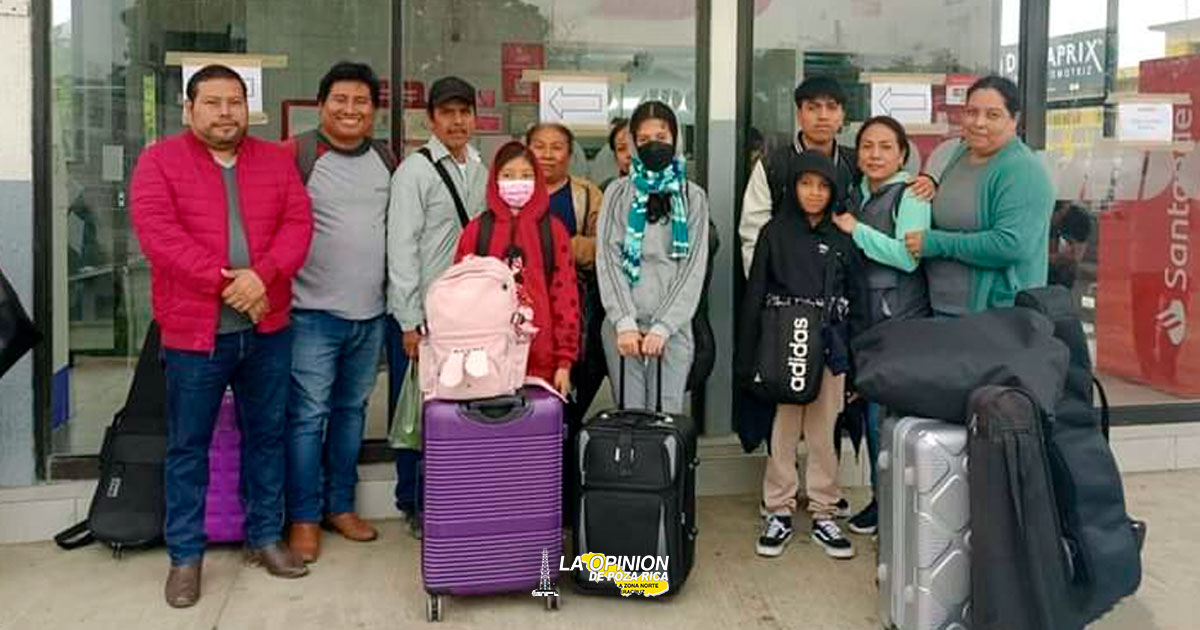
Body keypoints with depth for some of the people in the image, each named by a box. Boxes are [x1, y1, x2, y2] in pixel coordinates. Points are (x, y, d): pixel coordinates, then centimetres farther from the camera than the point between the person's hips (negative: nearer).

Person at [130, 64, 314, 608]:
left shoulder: (276, 160, 8)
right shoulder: (159, 161, -2)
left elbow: (298, 223, -1)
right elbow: (158, 232, -13)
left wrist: (262, 274, -18)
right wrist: (225, 280, -19)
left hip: (268, 328, 3)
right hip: (194, 331, -3)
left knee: (267, 435, 13)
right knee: (188, 445, 6)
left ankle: (265, 536, 28)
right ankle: (185, 555, 18)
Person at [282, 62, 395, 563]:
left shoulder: (387, 160, 10)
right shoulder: (297, 154, -7)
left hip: (370, 313, 5)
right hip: (313, 313, -5)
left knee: (352, 411, 14)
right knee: (308, 415, -1)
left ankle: (340, 505, 27)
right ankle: (303, 517, 12)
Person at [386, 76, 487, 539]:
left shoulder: (481, 170, 11)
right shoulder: (415, 171, -7)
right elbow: (401, 248, -11)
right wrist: (410, 322, -13)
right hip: (419, 314, -5)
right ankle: (415, 505, 18)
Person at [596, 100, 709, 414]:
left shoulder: (693, 197, 8)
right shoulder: (619, 193, 9)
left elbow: (693, 267, 2)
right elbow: (608, 259, 2)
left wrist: (663, 327, -8)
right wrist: (624, 322, -10)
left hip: (672, 327, 0)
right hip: (623, 325, 0)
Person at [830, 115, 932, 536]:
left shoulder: (910, 196, -6)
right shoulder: (856, 195, 14)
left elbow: (908, 256, -18)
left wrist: (856, 230, -13)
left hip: (900, 320, -7)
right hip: (864, 317, 7)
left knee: (884, 413, -7)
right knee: (871, 409, 11)